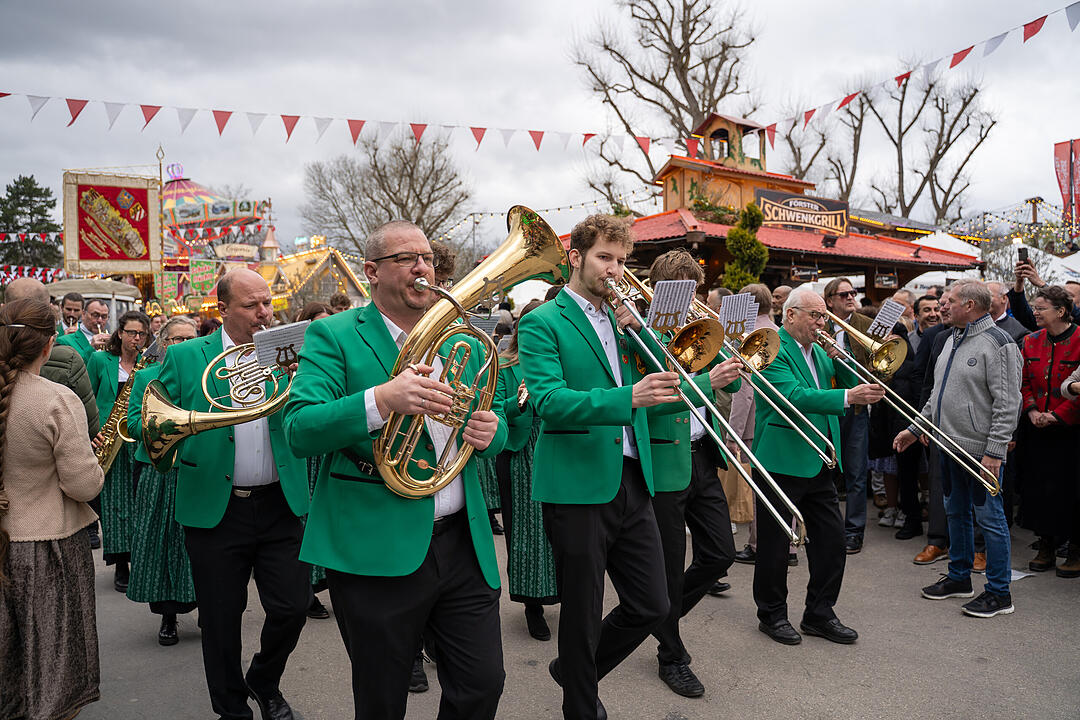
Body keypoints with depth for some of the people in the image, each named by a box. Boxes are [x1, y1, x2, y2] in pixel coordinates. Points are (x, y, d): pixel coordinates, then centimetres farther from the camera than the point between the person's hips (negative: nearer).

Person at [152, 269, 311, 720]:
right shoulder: (186, 356, 2)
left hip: (281, 505, 1)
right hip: (215, 509, -1)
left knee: (292, 609, 3)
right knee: (220, 620, 10)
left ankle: (264, 682, 33)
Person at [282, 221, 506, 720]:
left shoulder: (462, 341, 12)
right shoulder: (332, 337, -4)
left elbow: (493, 431, 17)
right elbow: (299, 431, -15)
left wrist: (490, 430, -8)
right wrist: (382, 399, -29)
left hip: (462, 544, 4)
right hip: (377, 553, -4)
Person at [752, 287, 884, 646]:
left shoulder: (820, 352, 14)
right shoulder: (773, 350, -12)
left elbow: (850, 385, 13)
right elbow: (794, 396, -26)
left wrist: (840, 360, -4)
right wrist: (848, 396, -33)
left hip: (820, 464, 8)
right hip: (782, 463, -8)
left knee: (831, 540, 10)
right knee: (774, 544, 5)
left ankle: (819, 614, 25)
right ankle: (772, 614, 22)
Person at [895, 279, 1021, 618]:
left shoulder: (997, 343, -14)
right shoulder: (952, 339, 14)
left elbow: (1008, 403, -19)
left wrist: (994, 451, -23)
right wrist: (915, 428, 18)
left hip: (981, 449, -9)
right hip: (950, 444, 9)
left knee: (989, 517, 0)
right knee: (955, 512, 18)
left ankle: (999, 593, 13)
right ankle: (959, 577, 32)